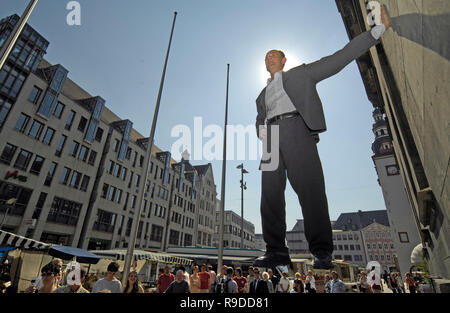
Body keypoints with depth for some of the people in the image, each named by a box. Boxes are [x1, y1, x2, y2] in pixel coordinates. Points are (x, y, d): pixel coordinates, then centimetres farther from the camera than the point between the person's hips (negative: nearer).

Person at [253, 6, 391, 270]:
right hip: (271, 138, 5)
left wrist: (379, 30, 15)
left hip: (296, 130, -4)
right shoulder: (263, 95, 34)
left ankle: (322, 253, -10)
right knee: (270, 194, -7)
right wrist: (261, 132, 5)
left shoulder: (300, 74, 22)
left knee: (310, 188, -16)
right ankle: (277, 252, -4)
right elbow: (260, 121, 30)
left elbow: (341, 57, 18)